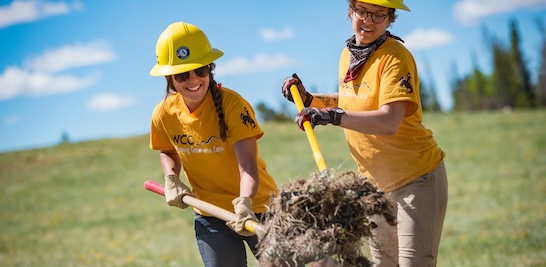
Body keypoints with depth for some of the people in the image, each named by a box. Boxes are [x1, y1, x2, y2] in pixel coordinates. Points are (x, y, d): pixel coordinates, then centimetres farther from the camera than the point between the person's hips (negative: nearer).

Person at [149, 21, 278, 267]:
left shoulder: (232, 104, -22)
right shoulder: (164, 114, -7)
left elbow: (248, 164, -31)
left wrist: (244, 202, -48)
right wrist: (171, 180, -4)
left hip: (257, 207, -3)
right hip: (210, 215, 4)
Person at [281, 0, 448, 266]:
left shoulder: (395, 57, -19)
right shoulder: (347, 55, 5)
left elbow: (389, 122, -32)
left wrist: (332, 116, -36)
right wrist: (309, 100, 12)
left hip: (417, 179, -8)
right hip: (376, 182, 8)